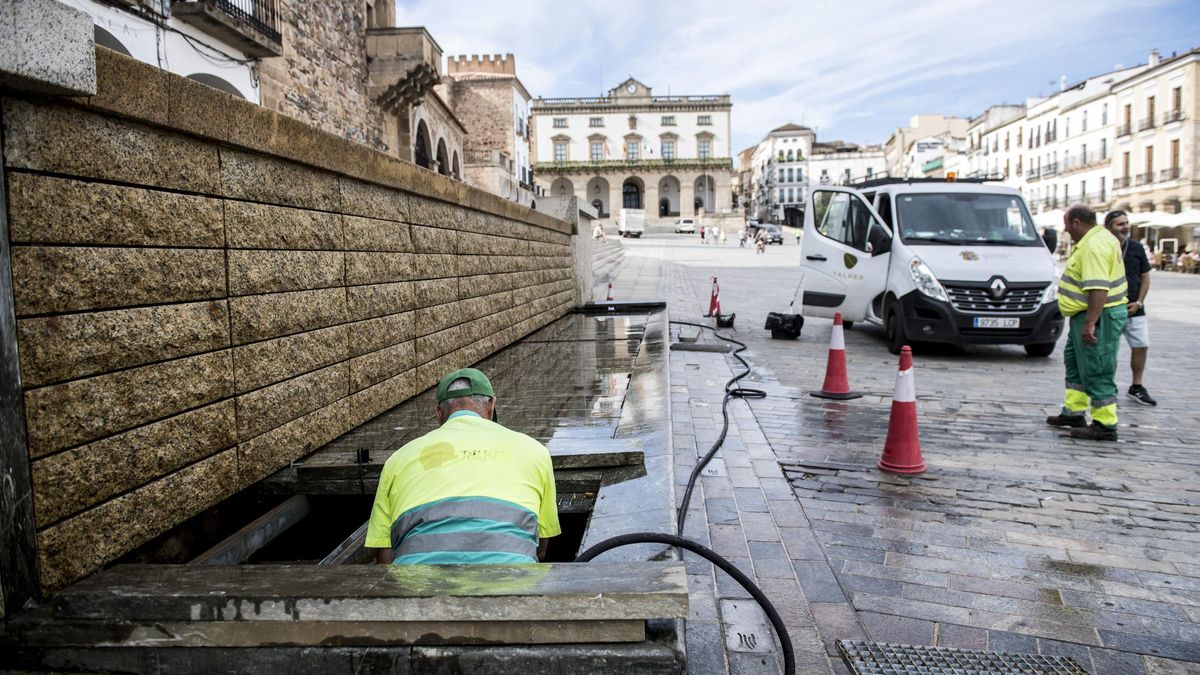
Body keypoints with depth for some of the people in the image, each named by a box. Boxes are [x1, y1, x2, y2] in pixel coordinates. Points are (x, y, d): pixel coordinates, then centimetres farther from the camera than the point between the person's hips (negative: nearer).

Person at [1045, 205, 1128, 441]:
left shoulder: (1094, 247, -23)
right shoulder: (1100, 238, 14)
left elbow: (1099, 290, -31)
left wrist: (1089, 324, -32)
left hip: (1099, 315, -11)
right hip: (1089, 314, 11)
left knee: (1096, 372, -5)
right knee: (1074, 363, 20)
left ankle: (1105, 426, 1)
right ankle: (1073, 413, 29)